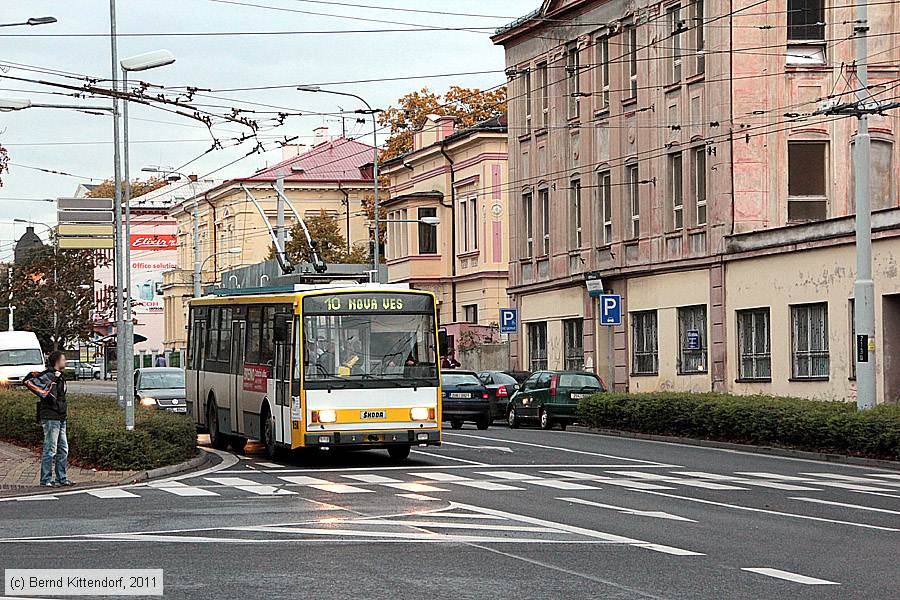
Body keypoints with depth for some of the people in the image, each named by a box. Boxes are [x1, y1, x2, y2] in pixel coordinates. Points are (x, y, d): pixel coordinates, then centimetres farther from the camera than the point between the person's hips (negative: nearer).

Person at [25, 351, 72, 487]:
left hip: (60, 418, 9)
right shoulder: (48, 376, -12)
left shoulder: (60, 376, 16)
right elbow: (29, 382, -21)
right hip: (50, 418, -9)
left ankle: (62, 478, 17)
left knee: (63, 449, 11)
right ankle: (45, 480, -2)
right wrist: (45, 394, -19)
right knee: (50, 449, -7)